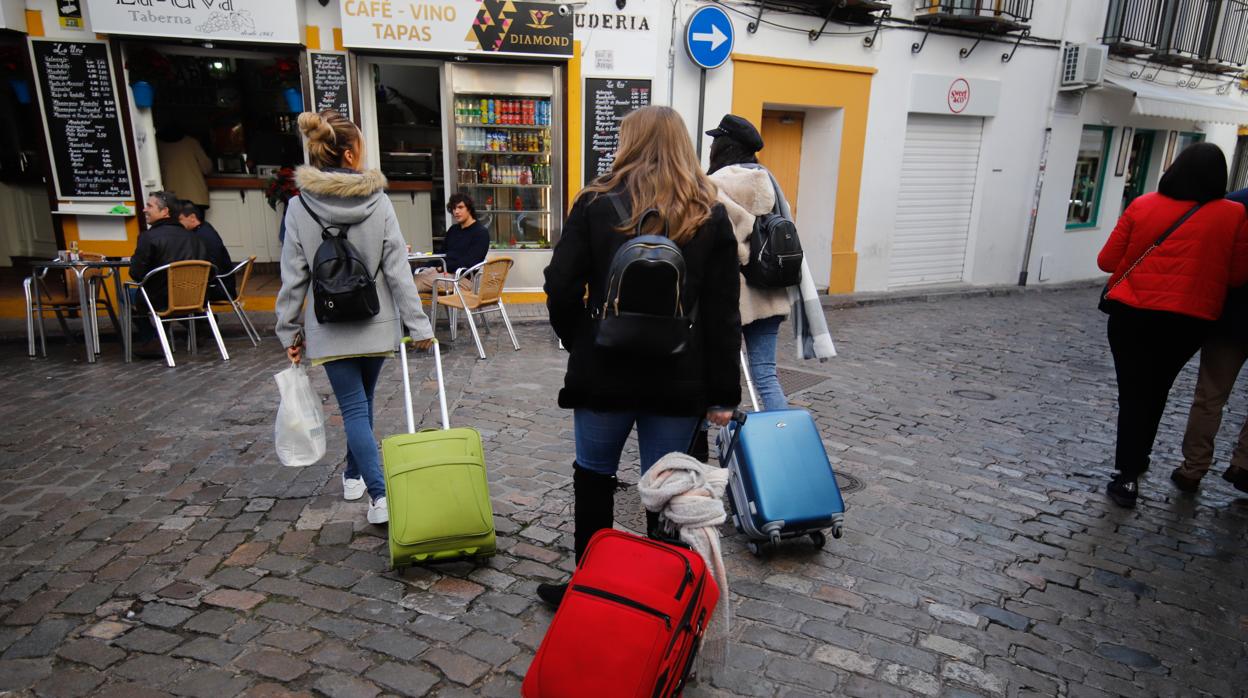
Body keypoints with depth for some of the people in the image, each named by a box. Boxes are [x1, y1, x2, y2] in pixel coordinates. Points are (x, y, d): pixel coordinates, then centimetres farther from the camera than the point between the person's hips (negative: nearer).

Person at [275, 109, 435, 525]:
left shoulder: (300, 207, -7)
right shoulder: (379, 202, -8)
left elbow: (293, 277, -5)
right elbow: (397, 270, -10)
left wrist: (290, 330, 6)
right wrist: (417, 324, -6)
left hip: (331, 327, -1)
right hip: (376, 323, 2)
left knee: (354, 409, 2)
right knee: (363, 404, 21)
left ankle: (380, 496, -8)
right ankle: (355, 474, 39)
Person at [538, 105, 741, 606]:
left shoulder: (596, 204, -4)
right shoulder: (710, 216, 0)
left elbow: (562, 289, -7)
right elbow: (723, 314, -2)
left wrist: (580, 344, 10)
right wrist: (722, 393, 2)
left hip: (604, 373, -1)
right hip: (679, 379, 1)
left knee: (593, 475, 18)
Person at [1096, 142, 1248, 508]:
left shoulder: (1142, 206, -3)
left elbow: (1107, 260, 0)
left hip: (1132, 314, -1)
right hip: (1188, 321, 1)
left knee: (1133, 394, 7)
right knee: (1155, 392, 20)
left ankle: (1128, 477, 3)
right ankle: (1135, 460, 37)